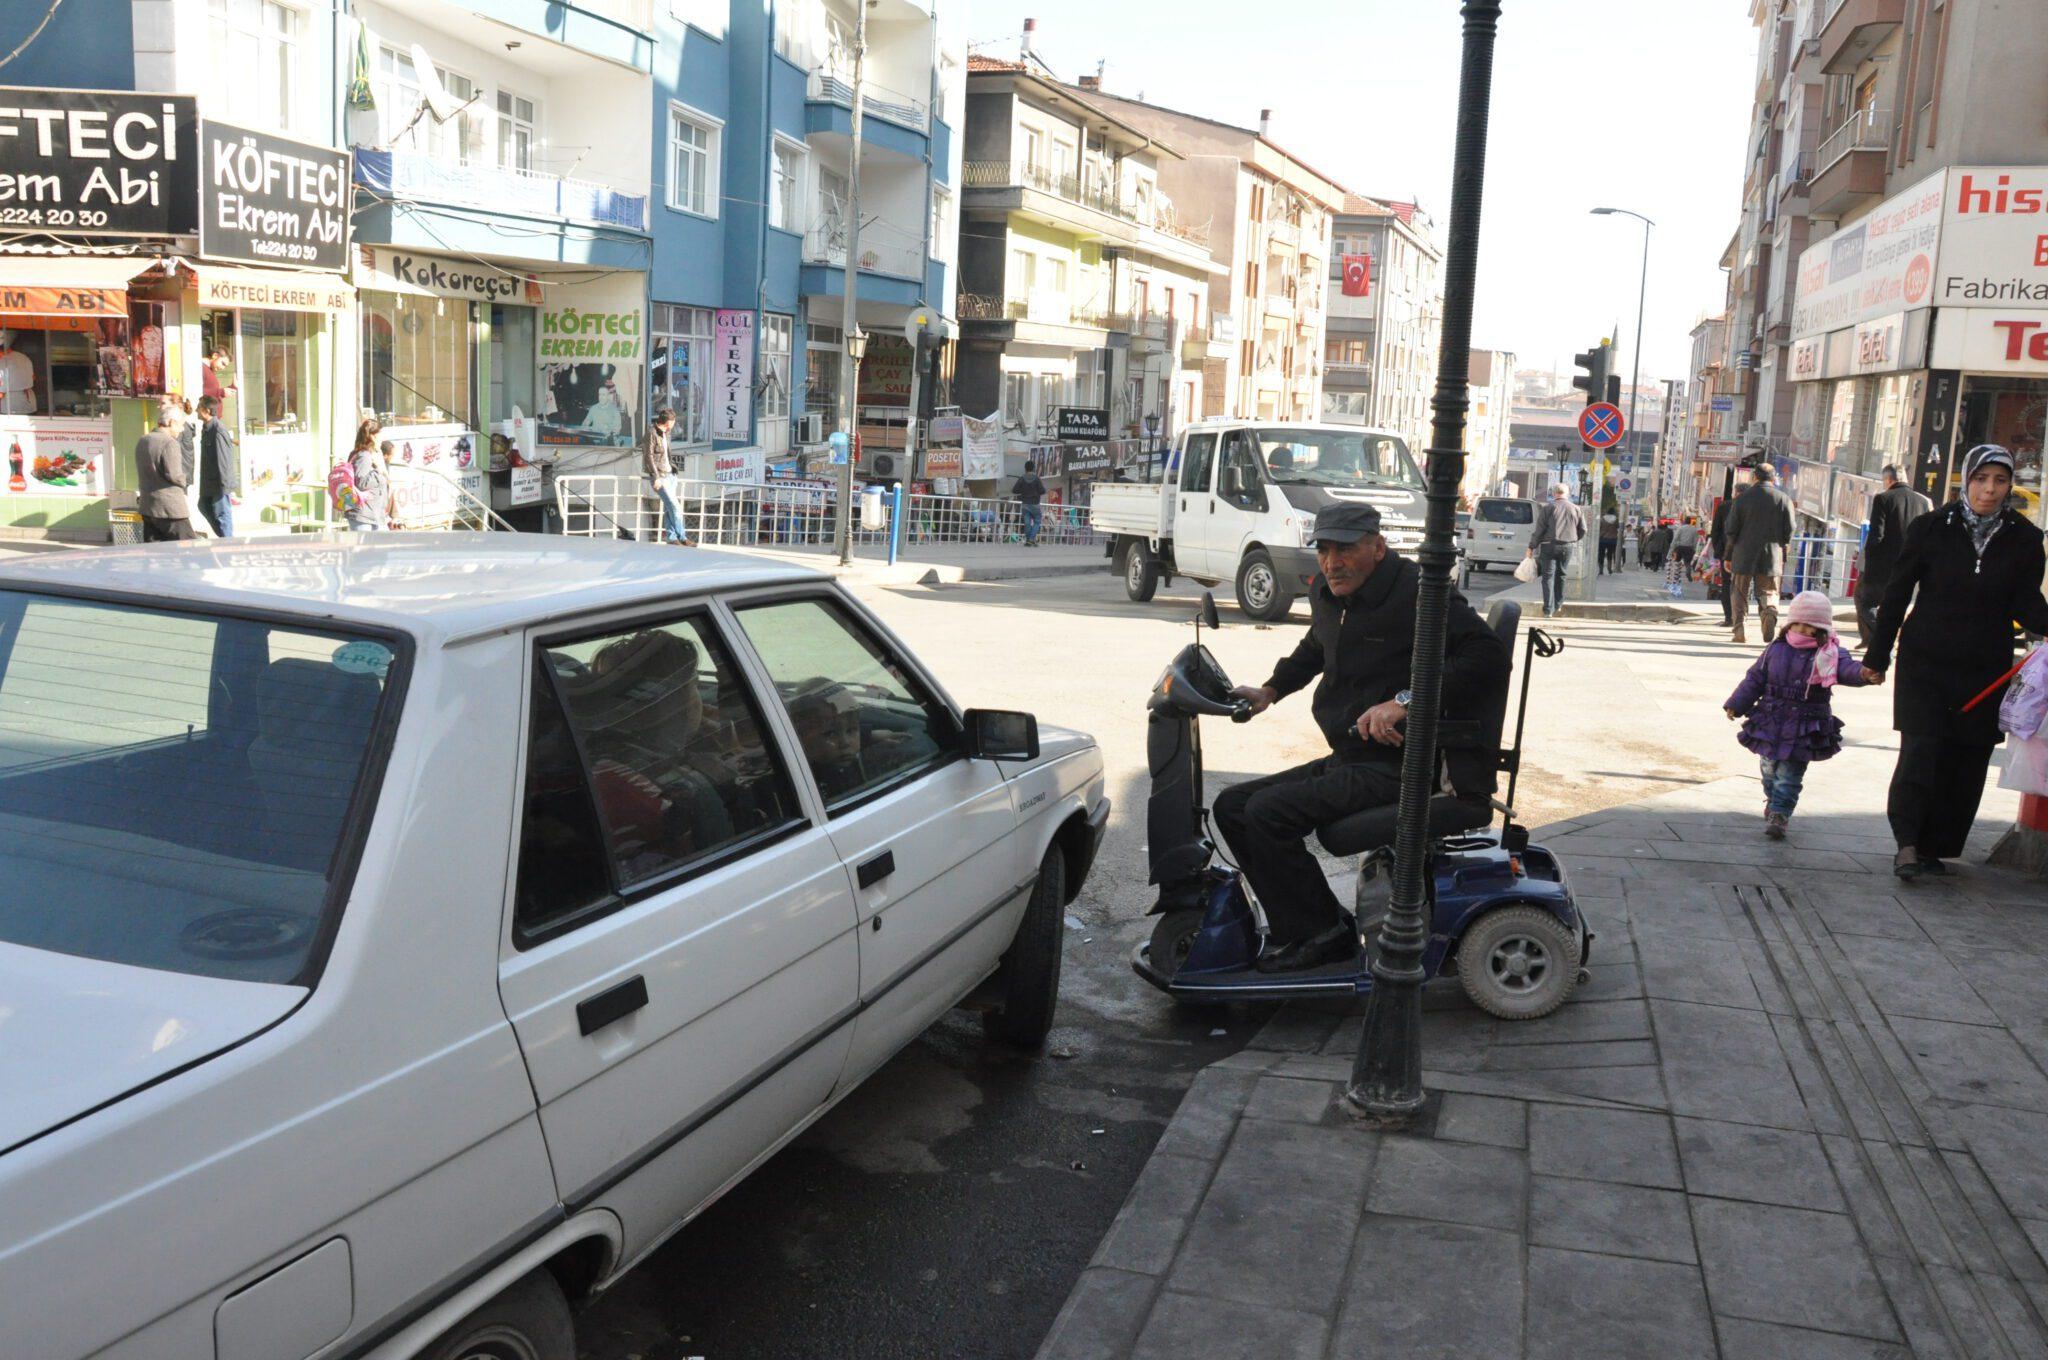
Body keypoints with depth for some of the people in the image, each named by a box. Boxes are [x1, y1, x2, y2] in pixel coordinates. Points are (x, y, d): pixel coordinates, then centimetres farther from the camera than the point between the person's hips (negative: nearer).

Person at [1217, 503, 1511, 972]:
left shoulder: (1418, 594, -15)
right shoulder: (1328, 596, 12)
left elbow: (1488, 653, -25)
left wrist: (1405, 700, -28)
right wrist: (1268, 691, 27)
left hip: (1394, 765, -10)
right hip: (1345, 760, 10)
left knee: (1269, 812, -23)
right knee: (1232, 807, 6)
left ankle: (1319, 933, -6)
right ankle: (1301, 922, 8)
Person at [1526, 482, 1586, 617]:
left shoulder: (1548, 508, -7)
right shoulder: (1576, 509, 5)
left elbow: (1539, 530, -9)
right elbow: (1583, 530, 9)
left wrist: (1531, 547, -1)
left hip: (1549, 546, -4)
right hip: (1568, 547, 4)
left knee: (1548, 576, -2)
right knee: (1561, 575, 18)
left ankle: (1548, 609, -10)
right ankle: (1558, 604, 26)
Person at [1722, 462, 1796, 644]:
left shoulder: (1742, 498, -2)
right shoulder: (1784, 499, 0)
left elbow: (1731, 530, -2)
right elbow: (1789, 531, -2)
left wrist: (1729, 556, 7)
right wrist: (1779, 546, 15)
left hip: (1744, 555, -1)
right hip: (1772, 557, 1)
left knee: (1740, 593, 10)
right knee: (1768, 592, 10)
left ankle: (1739, 629, 0)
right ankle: (1770, 611, -20)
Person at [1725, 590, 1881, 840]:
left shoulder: (1829, 656, -5)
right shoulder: (1775, 650, 2)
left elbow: (1847, 668, -24)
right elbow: (1755, 679, 9)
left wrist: (1864, 674, -47)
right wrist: (1737, 705, 9)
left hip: (1804, 731, -3)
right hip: (1769, 725, 3)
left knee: (1790, 774, -3)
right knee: (1769, 769, 18)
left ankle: (1778, 814, 0)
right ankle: (1774, 800, 41)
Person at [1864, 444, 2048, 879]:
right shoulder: (1931, 528, -3)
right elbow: (1897, 593, 2)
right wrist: (1877, 655, 2)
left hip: (1984, 670, 2)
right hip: (1925, 663, -2)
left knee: (1965, 762, 5)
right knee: (1920, 750, -12)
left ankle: (1933, 848, 16)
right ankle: (1908, 843, -8)